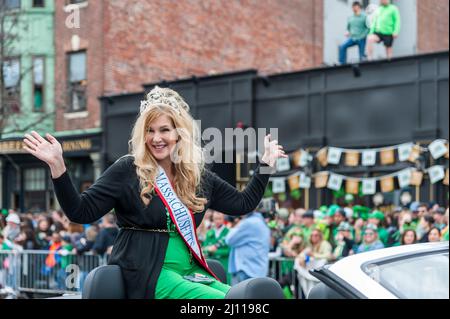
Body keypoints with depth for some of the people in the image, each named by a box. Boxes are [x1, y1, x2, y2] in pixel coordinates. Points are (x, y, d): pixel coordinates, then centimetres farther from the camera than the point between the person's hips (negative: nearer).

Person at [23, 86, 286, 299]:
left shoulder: (198, 175, 12)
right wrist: (57, 166, -18)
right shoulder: (128, 170, -2)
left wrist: (266, 164, 20)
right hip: (150, 273, -6)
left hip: (190, 271, 6)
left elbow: (243, 203, 22)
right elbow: (82, 211, -6)